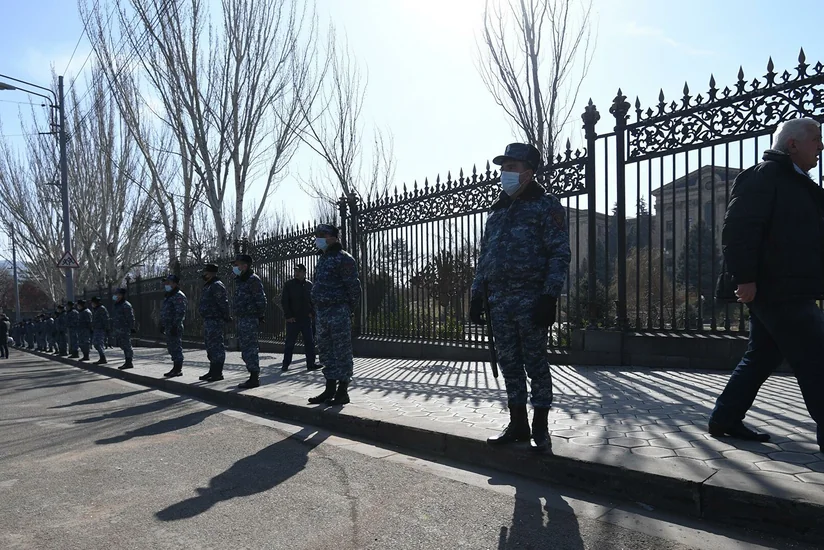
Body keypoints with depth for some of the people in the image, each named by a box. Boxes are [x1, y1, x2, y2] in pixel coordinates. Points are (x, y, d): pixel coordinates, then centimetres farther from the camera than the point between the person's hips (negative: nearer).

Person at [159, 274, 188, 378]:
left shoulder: (178, 296, -13)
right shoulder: (168, 296, 20)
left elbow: (180, 313, -20)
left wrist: (175, 326, -24)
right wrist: (162, 325, 22)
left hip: (175, 327, -10)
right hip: (168, 327, 10)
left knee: (176, 347, -6)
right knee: (171, 348, 14)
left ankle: (178, 369, -1)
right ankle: (176, 368, 21)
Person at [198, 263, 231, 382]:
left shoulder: (217, 286, -15)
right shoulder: (207, 286, 18)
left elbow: (223, 303, -20)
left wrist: (226, 317, -17)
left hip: (215, 321, -11)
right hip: (208, 320, 11)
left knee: (216, 346, -7)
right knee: (210, 346, 16)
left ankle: (218, 373, -3)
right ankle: (213, 371, 25)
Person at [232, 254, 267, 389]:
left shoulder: (253, 279, -12)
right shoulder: (239, 280, 18)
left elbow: (261, 299, -16)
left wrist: (260, 317, -15)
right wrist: (238, 316, 18)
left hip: (250, 319, -10)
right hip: (242, 319, 10)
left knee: (250, 348, -8)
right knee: (244, 347, 13)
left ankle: (254, 378, -2)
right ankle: (254, 376, 21)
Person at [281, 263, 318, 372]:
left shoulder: (309, 285, 6)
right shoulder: (289, 284, -1)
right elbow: (284, 301, -2)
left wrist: (312, 313, 1)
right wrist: (288, 316, -10)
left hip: (306, 319, 3)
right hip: (293, 319, -2)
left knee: (310, 342, 3)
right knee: (290, 342, 4)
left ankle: (311, 364, 10)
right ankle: (285, 365, 13)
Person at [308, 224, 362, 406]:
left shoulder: (343, 258, -9)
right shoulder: (322, 260, 18)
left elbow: (353, 286, -11)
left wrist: (350, 309, -9)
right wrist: (317, 309, 15)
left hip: (338, 312, -9)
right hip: (322, 312, 9)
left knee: (342, 351, -2)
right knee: (327, 351, 13)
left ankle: (343, 392, 4)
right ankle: (330, 389, 21)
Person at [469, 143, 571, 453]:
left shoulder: (546, 205, 1)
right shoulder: (497, 211, 19)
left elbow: (559, 254, -7)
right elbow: (484, 257, 19)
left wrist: (550, 297, -17)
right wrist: (476, 296, 12)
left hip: (530, 300, -6)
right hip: (499, 302, 6)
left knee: (535, 364, 1)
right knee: (509, 364, 10)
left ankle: (540, 429, 13)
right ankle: (517, 425, 22)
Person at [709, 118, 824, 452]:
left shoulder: (796, 181, 21)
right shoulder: (764, 175, -10)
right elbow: (738, 228, -21)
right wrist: (744, 277, -26)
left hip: (789, 290, 11)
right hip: (779, 290, -11)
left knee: (761, 358, 14)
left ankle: (724, 420, 22)